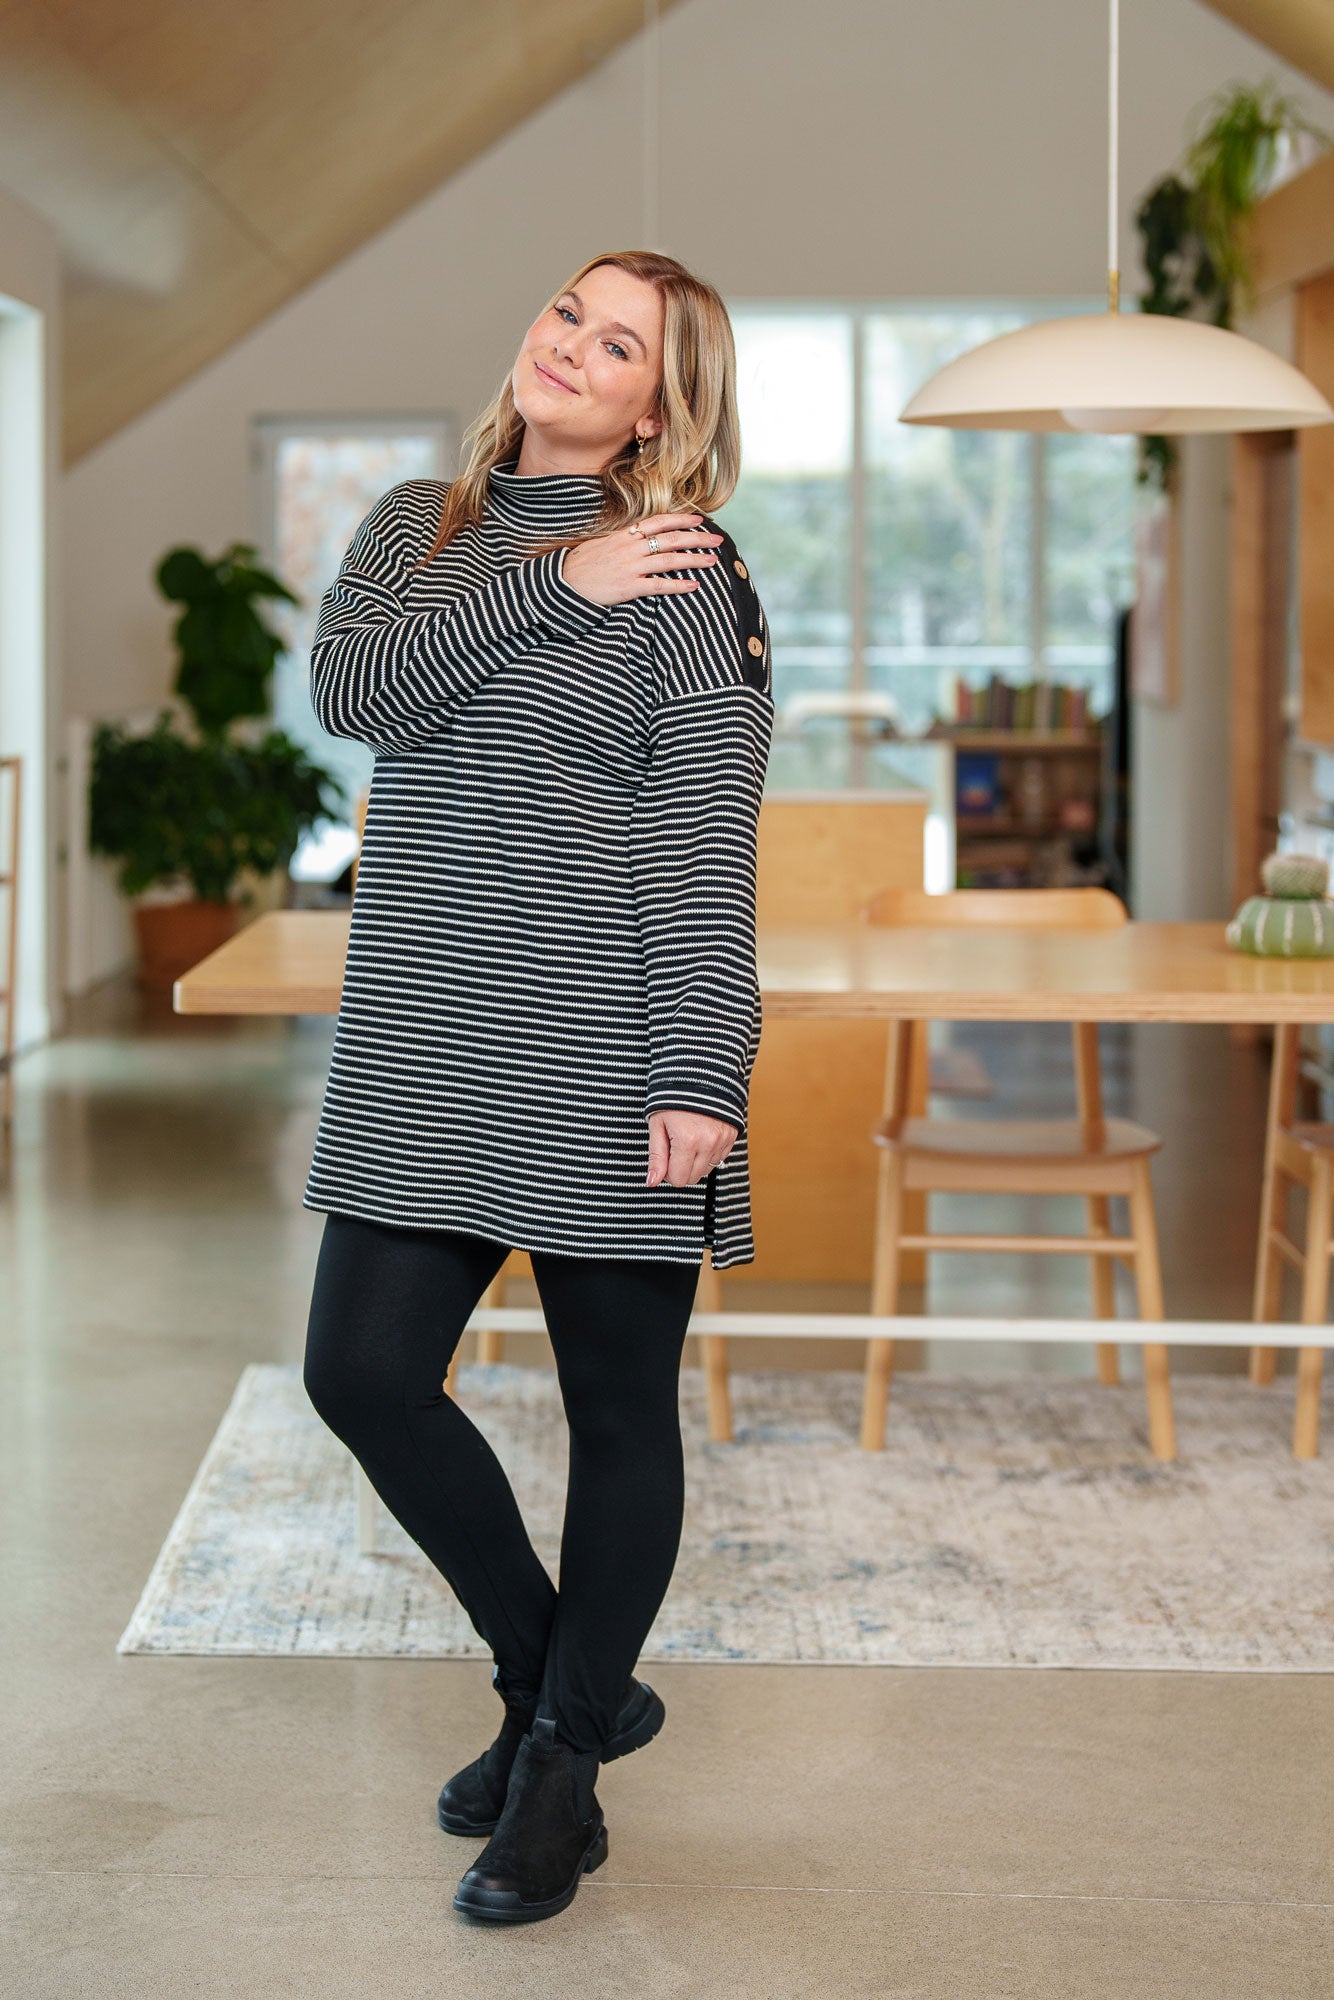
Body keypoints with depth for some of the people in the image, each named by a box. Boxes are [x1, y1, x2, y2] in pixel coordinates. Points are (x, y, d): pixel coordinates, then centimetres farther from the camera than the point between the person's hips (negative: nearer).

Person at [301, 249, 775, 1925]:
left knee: (617, 1410, 4)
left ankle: (562, 1770, 22)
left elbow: (706, 843, -10)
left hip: (608, 1048, -5)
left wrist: (698, 1078, -17)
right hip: (425, 1047, 5)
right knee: (360, 1368, 2)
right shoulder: (417, 526, 12)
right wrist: (553, 589, -13)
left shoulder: (690, 578, -3)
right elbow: (345, 683, -8)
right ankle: (558, 1680, 24)